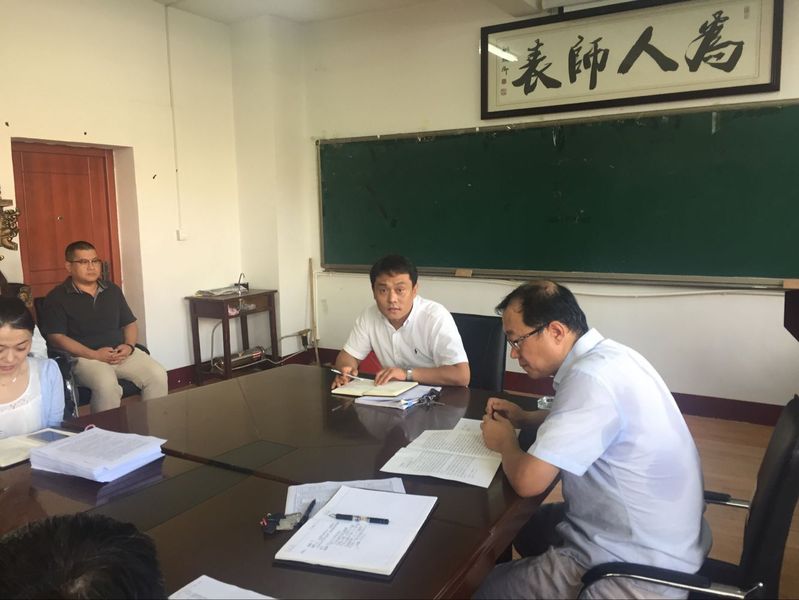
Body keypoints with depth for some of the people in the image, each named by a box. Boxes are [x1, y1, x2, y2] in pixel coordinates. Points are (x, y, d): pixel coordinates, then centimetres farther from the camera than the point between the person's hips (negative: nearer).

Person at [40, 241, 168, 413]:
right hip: (83, 356, -4)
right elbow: (56, 338, -8)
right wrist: (94, 355, -17)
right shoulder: (57, 297, 1)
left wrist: (129, 346, -3)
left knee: (158, 375, -19)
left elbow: (130, 324, 19)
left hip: (121, 352, 5)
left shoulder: (112, 290, 16)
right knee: (106, 385, -36)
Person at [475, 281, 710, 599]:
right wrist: (524, 418, 10)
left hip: (637, 570, -9)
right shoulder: (607, 354, 1)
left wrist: (505, 442, -5)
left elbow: (528, 480, -26)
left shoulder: (591, 377, -28)